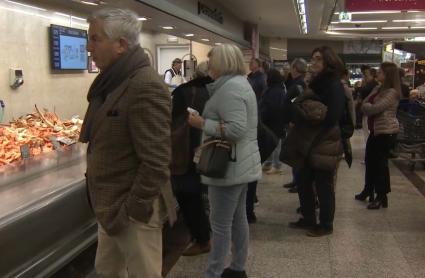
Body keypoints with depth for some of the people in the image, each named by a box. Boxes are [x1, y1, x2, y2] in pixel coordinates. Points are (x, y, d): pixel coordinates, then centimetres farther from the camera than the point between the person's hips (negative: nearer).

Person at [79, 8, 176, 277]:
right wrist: (110, 206, 15)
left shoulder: (146, 87, -22)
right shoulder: (113, 81, 8)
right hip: (111, 204, 9)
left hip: (134, 209, -9)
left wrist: (129, 212, -19)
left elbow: (155, 163, -24)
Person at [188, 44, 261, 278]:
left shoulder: (229, 88, -19)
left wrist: (203, 124, -20)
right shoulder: (239, 82, 15)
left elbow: (237, 129, -28)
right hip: (240, 164, 11)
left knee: (220, 224, -2)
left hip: (229, 166, -11)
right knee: (238, 219, 17)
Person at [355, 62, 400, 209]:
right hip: (375, 130, 9)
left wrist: (366, 106, -4)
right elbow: (365, 104, 6)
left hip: (386, 131, -9)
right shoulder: (377, 89, 10)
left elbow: (374, 108, -23)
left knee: (380, 163, -1)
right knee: (370, 160, 17)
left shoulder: (392, 92, -17)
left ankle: (382, 197, 11)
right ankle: (368, 190, 33)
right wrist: (367, 106, -15)